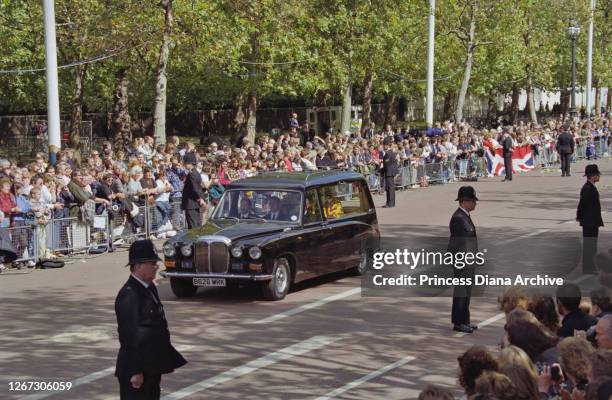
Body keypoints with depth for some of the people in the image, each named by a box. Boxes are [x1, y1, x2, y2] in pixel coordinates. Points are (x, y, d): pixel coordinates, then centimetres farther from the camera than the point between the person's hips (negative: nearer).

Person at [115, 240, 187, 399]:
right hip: (137, 370, -10)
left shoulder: (150, 288, 10)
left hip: (152, 367, 10)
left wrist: (166, 361, 21)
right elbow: (130, 336, -23)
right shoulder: (129, 295, -21)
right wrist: (135, 372, -22)